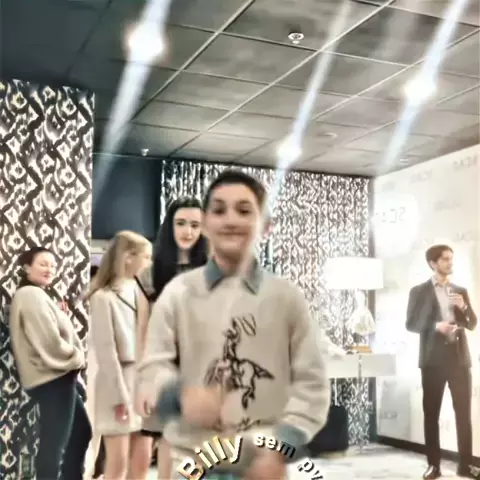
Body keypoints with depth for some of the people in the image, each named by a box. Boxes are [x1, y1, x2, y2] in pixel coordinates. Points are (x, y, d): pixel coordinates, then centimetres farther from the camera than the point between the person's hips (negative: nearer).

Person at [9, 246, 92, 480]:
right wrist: (77, 358, -8)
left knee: (81, 432, 19)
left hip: (57, 376, 11)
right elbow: (50, 341, -22)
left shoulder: (39, 296, 19)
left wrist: (74, 359, 5)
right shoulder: (31, 296, -14)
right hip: (52, 378, -11)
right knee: (53, 442, -7)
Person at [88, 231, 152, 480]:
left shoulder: (140, 292, 11)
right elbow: (106, 351, -14)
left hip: (143, 380, 7)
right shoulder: (104, 297, -10)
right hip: (119, 383, -6)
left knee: (142, 460, 10)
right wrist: (120, 396, -15)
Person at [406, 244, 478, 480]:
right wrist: (435, 326, -17)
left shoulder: (461, 291, 15)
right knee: (431, 413, 1)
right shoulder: (419, 291, 3)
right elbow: (410, 324, -2)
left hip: (459, 357, 3)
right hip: (434, 359, -3)